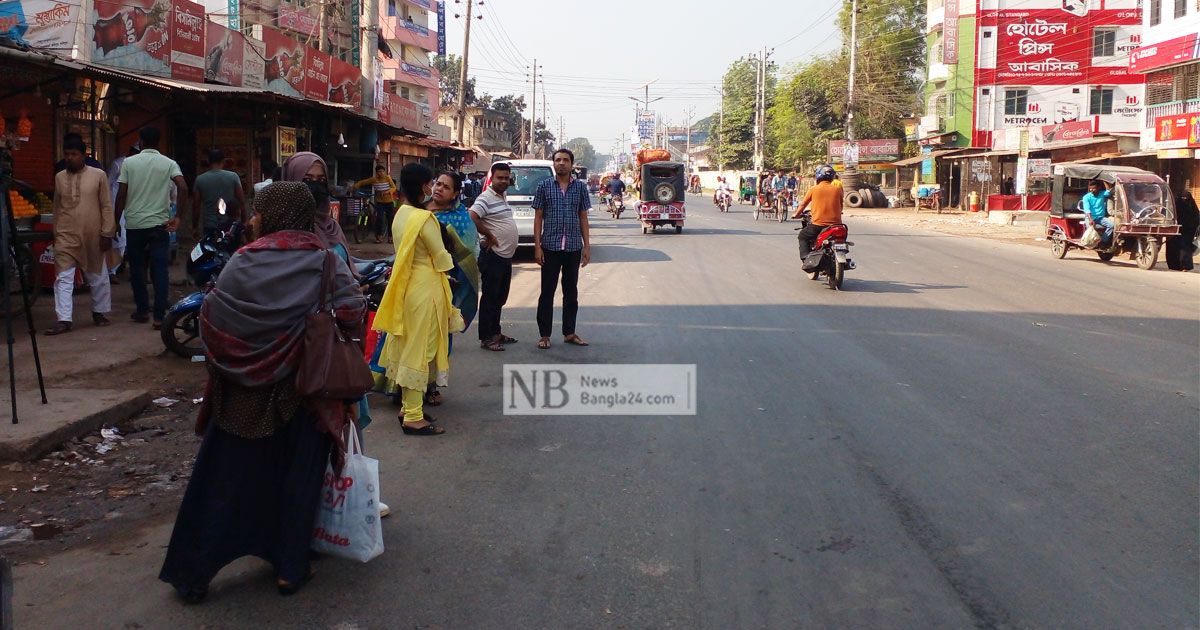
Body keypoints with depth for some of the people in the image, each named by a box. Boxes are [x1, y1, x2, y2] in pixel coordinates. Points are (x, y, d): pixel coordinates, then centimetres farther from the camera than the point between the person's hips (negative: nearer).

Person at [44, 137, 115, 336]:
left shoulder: (98, 175, -2)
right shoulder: (59, 177, 7)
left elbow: (106, 206, -2)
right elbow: (57, 208, 14)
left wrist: (107, 233, -7)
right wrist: (55, 234, 14)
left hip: (92, 237, -2)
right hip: (66, 237, 2)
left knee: (98, 277, 11)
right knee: (63, 278, -6)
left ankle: (99, 312, 28)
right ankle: (63, 320, -7)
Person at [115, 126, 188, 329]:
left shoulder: (129, 162, 1)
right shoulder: (169, 163, 0)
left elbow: (121, 195, -1)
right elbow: (183, 188, -15)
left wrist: (116, 221, 8)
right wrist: (178, 216, -8)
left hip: (134, 224, 1)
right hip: (159, 224, -1)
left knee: (137, 268, 14)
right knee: (159, 270, 0)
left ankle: (142, 310, 21)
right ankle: (159, 316, -4)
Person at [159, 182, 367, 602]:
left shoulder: (244, 261, -4)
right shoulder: (324, 262, -5)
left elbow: (211, 318, -9)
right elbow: (353, 314, -14)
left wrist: (227, 354, 9)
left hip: (244, 393, 1)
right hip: (303, 391, 0)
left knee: (225, 479, 10)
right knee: (298, 479, 13)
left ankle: (194, 573, 17)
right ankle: (291, 569, 20)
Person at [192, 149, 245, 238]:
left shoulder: (200, 179, 0)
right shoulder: (233, 176, -3)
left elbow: (196, 206, 3)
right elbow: (242, 201, -2)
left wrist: (195, 226, 12)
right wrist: (243, 221, 8)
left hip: (210, 227, 0)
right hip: (230, 225, 0)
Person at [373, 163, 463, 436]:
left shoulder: (401, 214, 7)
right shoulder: (424, 218, -18)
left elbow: (406, 251, 10)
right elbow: (441, 258, -12)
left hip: (406, 285, 9)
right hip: (425, 287, -9)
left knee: (407, 347, 15)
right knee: (420, 348, -3)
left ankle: (407, 406, 25)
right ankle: (413, 418, 1)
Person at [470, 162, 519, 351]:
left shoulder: (502, 198, 15)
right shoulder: (486, 198, -14)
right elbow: (472, 217, -29)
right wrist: (488, 235, -20)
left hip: (506, 256, 9)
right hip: (493, 256, -9)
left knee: (500, 298, 16)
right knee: (490, 298, -2)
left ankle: (496, 332, 26)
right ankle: (486, 338, 4)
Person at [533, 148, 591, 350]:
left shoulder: (580, 187, 6)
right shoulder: (544, 187, 1)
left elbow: (583, 218, 8)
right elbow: (538, 217, 1)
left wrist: (587, 246, 2)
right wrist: (537, 246, -6)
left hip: (573, 248, 2)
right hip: (550, 247, -2)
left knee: (571, 292, 10)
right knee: (547, 292, 2)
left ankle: (569, 333, 20)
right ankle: (544, 335, 9)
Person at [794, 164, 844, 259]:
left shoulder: (814, 189, -2)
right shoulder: (837, 189, 3)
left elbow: (803, 204, 10)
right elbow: (841, 206, 15)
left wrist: (796, 214, 28)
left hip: (818, 224, -2)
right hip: (835, 224, 3)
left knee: (802, 237, 20)